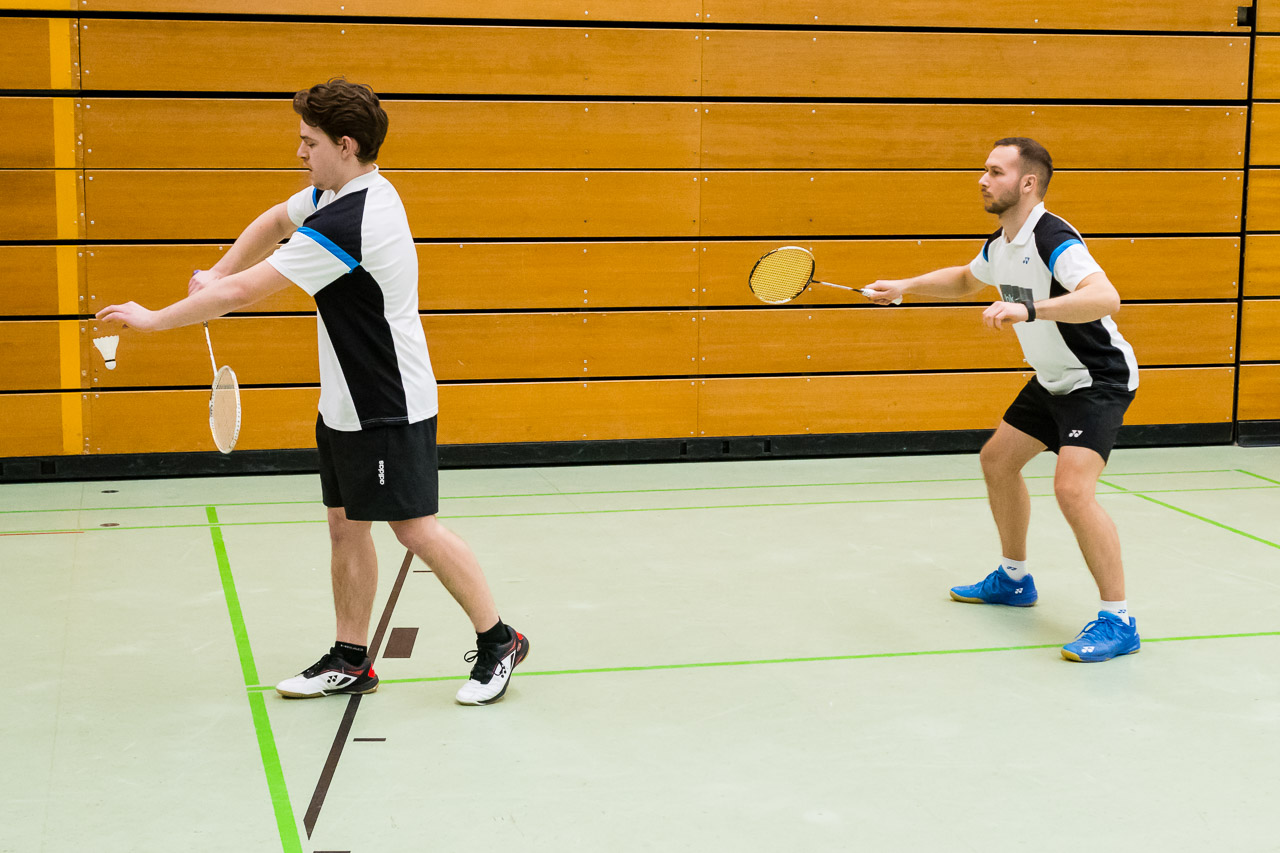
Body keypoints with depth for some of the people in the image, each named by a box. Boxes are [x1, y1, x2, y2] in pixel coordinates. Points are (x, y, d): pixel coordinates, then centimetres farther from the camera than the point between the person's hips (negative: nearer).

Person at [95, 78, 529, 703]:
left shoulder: (350, 221, -27)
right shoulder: (337, 191, 5)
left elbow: (243, 292, -24)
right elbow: (274, 222, 24)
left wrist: (153, 319, -12)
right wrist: (217, 276, 9)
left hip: (388, 410, -10)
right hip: (344, 405, 10)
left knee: (416, 530, -4)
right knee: (346, 527, 11)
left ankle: (497, 641, 10)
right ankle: (350, 661, 18)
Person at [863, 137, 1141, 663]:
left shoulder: (1053, 240, -26)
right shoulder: (1001, 245, 4)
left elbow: (1105, 297, -44)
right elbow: (965, 280, 28)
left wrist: (1028, 310, -53)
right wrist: (905, 286, 18)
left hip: (1100, 381, -10)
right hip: (1053, 380, 10)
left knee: (1072, 487, -25)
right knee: (998, 461, 20)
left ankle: (1118, 621, -17)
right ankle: (1014, 579, 38)